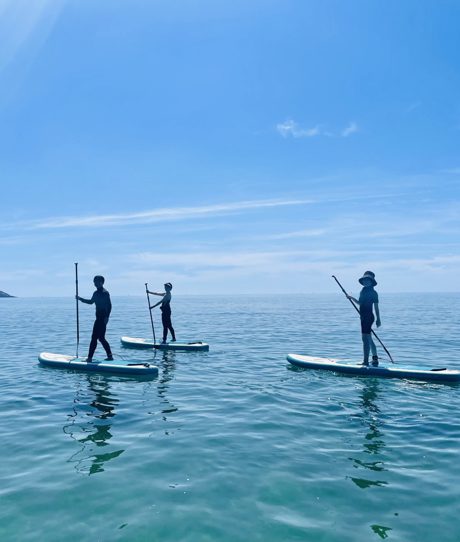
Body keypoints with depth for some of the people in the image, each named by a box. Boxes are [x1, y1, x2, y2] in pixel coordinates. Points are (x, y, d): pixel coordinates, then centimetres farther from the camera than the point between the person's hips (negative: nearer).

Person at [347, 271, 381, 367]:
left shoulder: (373, 293, -9)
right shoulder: (363, 291, 14)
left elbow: (376, 307, -9)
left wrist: (378, 319, -10)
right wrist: (352, 298, 12)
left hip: (368, 317, -9)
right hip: (364, 317, 9)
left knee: (365, 339, -9)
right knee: (368, 339, 15)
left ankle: (366, 361, -6)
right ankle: (375, 359, 25)